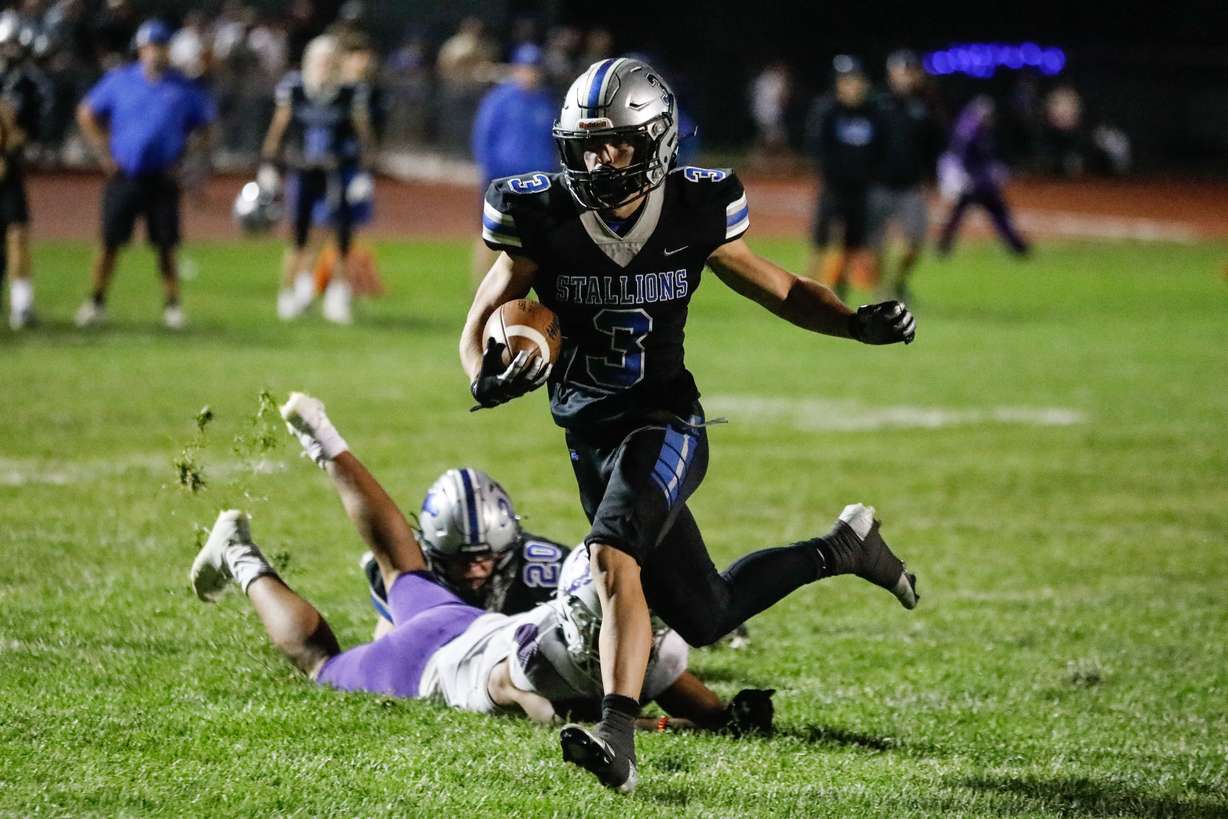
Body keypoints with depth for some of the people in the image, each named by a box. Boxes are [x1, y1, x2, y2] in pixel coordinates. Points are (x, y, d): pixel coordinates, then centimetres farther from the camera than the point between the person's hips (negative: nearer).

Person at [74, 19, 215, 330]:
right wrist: (104, 152, 3)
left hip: (163, 178, 0)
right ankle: (96, 302, 12)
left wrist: (184, 161, -1)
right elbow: (86, 114, 10)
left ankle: (172, 306, 10)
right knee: (110, 241, 1)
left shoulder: (184, 89, 2)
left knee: (166, 245, 0)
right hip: (124, 175, 0)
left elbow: (202, 129, 11)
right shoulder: (119, 81, 1)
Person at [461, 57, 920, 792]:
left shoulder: (693, 214, -10)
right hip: (590, 439, 4)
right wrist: (487, 378, -24)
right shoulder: (543, 220, -9)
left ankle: (618, 738, -40)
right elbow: (482, 322, -1)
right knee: (706, 617, 15)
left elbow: (782, 291, 3)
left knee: (612, 556, -33)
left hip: (665, 426, -4)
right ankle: (840, 549, 42)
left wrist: (861, 324, -15)